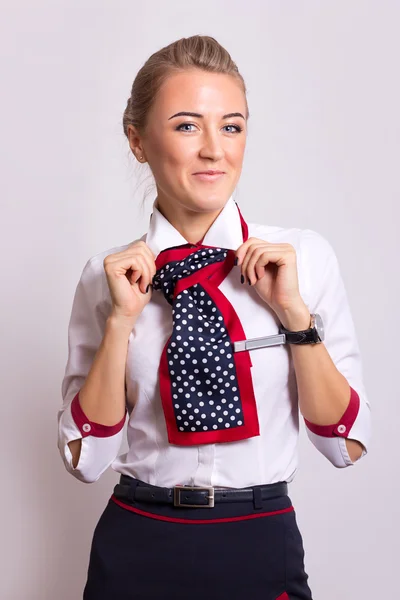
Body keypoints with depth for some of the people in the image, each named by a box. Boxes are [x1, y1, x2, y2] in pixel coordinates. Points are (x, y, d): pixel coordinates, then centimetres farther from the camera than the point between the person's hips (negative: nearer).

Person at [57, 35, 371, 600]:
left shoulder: (306, 255, -6)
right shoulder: (108, 274, -4)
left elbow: (347, 444, -4)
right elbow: (84, 458, -5)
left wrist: (294, 311, -16)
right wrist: (122, 318, -15)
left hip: (264, 550, 0)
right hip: (136, 552, 1)